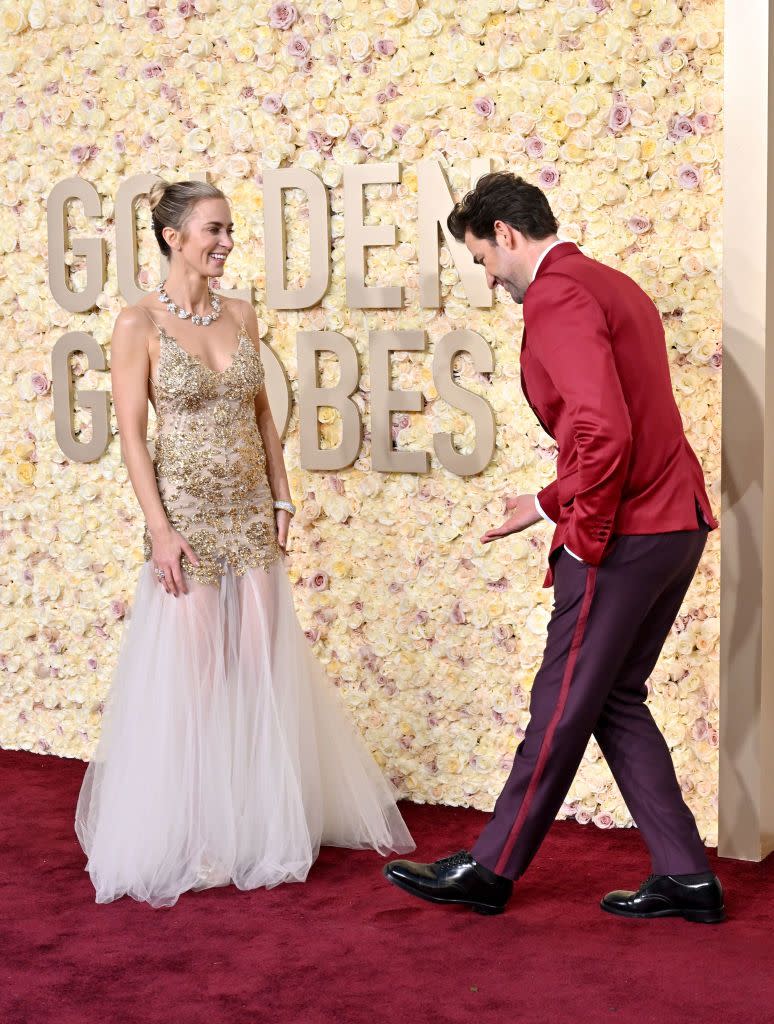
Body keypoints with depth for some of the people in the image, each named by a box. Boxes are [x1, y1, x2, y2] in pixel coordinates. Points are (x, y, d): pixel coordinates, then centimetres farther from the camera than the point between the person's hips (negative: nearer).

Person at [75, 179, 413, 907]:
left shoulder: (241, 316, 7)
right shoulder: (140, 324, -8)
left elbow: (261, 415, 12)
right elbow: (131, 434, -10)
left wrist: (281, 499, 6)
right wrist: (159, 528, -15)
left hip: (250, 515, 5)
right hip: (188, 516, -5)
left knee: (264, 670, 8)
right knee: (191, 676, 0)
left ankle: (262, 825, 22)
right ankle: (190, 839, 14)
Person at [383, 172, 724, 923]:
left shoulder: (555, 298, -14)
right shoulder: (610, 285, 18)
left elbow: (604, 431, -26)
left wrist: (585, 533, -15)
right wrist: (548, 504, 20)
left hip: (622, 538, -10)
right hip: (675, 523, 10)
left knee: (562, 707, 2)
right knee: (614, 700, 16)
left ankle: (491, 871, 16)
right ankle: (685, 877, 18)